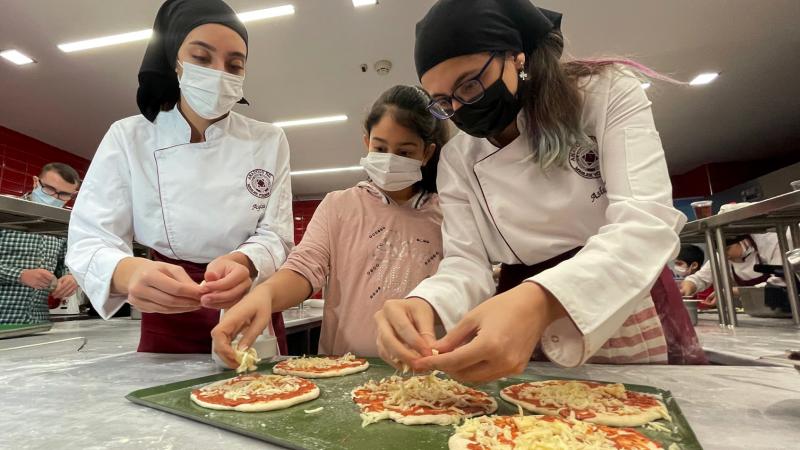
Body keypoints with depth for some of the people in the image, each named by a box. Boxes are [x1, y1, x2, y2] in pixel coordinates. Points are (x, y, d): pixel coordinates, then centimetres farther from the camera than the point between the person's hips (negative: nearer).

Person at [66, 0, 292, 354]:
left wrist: (242, 263, -36)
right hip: (168, 325, 0)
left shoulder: (268, 141, -7)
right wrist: (129, 272, -37)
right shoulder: (128, 138, -8)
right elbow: (89, 241, -13)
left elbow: (275, 236, -12)